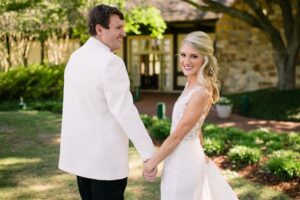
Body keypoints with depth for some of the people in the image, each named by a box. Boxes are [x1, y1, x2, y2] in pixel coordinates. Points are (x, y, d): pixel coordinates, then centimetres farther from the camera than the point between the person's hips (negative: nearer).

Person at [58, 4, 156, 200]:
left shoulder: (76, 57, 8)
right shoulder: (110, 61, -18)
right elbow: (124, 110, -23)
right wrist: (149, 153, -21)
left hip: (81, 151, 8)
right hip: (105, 156, -8)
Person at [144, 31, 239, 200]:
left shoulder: (201, 92, -24)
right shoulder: (192, 84, 3)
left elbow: (177, 136, -21)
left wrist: (152, 161, -12)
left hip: (183, 160, -9)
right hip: (186, 156, 9)